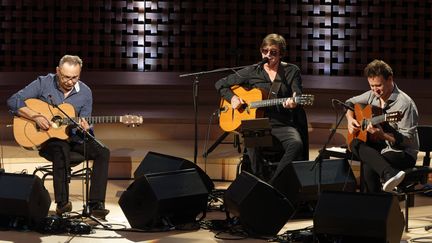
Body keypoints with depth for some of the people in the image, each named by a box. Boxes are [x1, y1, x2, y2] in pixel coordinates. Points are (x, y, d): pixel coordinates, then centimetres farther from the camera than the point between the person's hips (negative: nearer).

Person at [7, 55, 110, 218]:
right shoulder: (43, 83, -7)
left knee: (102, 152, -21)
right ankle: (62, 203, -33)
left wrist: (85, 129, -20)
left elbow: (84, 124, 5)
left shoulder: (85, 92, 1)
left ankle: (95, 204, -24)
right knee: (61, 149, -38)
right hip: (47, 138, -4)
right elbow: (13, 101, -12)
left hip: (73, 137, 4)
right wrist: (36, 117, -22)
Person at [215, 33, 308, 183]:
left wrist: (293, 102, -29)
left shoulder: (291, 71, 10)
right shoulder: (252, 72, 12)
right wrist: (232, 98, -3)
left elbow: (297, 95, -4)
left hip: (282, 125, 0)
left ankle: (273, 182, -25)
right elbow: (221, 84, 18)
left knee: (296, 143, -32)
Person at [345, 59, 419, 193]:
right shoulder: (372, 95, 8)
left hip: (403, 153, -7)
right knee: (355, 144, -30)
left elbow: (407, 139, -17)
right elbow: (350, 103, 26)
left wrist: (382, 135, -31)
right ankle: (389, 174, -50)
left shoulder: (405, 104, -15)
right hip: (377, 148, 7)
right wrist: (350, 119, 5)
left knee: (369, 166, -37)